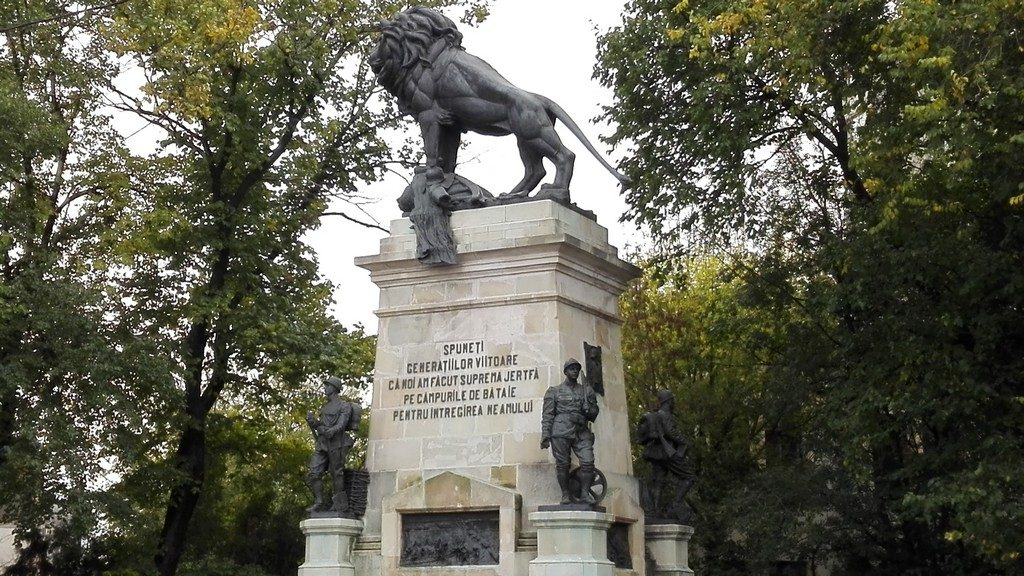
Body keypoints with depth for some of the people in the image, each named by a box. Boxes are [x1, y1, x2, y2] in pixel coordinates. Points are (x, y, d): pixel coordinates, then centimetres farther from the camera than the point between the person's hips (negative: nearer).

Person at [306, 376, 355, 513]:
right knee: (314, 473, -2)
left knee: (336, 474, -6)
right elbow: (320, 425, 19)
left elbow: (341, 425, -13)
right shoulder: (325, 407, 23)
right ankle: (319, 503, 1)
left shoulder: (344, 406, 0)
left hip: (337, 444, -7)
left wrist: (329, 431, -29)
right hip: (322, 444, 7)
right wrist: (313, 422, -1)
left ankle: (340, 505, -2)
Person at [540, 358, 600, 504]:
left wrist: (587, 409, -4)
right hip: (561, 432, -2)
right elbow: (547, 415, 6)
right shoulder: (554, 391, 12)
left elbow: (594, 413, 20)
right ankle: (566, 494, 6)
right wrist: (545, 436, -4)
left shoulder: (587, 390, 19)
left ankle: (584, 493, -3)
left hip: (582, 432, 2)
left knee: (588, 462, -11)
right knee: (562, 464, -4)